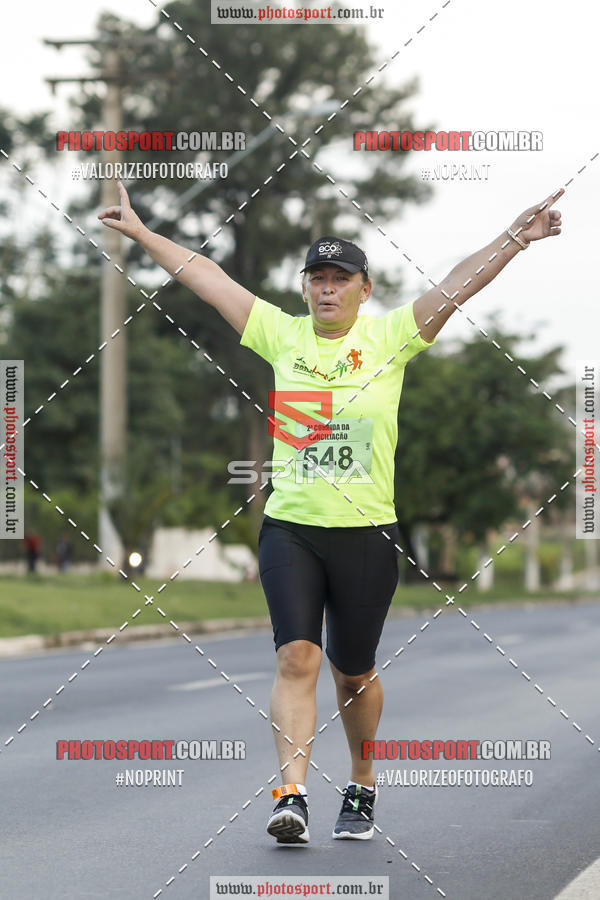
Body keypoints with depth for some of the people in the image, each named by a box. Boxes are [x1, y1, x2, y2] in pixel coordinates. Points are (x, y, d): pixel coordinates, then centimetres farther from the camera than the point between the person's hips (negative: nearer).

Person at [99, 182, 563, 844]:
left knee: (354, 673, 9)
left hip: (366, 533, -1)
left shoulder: (389, 336, 0)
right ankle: (292, 796, -18)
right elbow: (207, 278, 9)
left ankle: (361, 789, 29)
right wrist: (141, 234, 13)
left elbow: (458, 285, -9)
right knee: (297, 657, -14)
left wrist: (517, 238, -19)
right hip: (289, 528, 1)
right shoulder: (282, 334, 5)